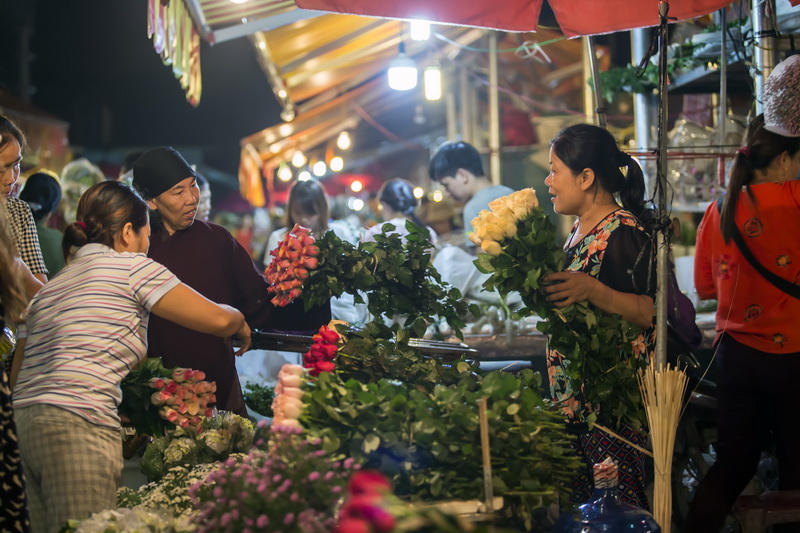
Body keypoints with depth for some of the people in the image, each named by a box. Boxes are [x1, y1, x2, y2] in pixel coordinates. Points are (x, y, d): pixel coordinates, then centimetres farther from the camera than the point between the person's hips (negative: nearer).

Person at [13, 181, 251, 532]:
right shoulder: (129, 265, 1)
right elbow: (218, 319, 3)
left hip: (27, 418, 9)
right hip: (77, 427, -9)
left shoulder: (51, 286, 23)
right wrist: (242, 326, 27)